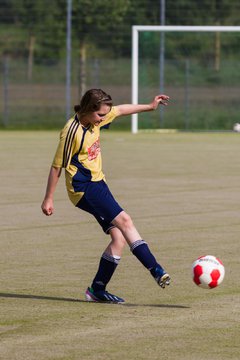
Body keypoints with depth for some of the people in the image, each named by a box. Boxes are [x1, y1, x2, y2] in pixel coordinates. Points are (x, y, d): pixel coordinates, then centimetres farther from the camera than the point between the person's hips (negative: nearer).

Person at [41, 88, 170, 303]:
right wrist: (48, 199, -8)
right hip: (84, 188, -9)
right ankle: (155, 270, -29)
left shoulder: (95, 120, 5)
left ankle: (97, 290, 5)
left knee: (120, 238, -1)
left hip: (97, 184, 9)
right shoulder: (72, 132, -18)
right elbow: (57, 166, -13)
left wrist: (149, 107, 32)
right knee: (124, 221, -24)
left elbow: (121, 110, 24)